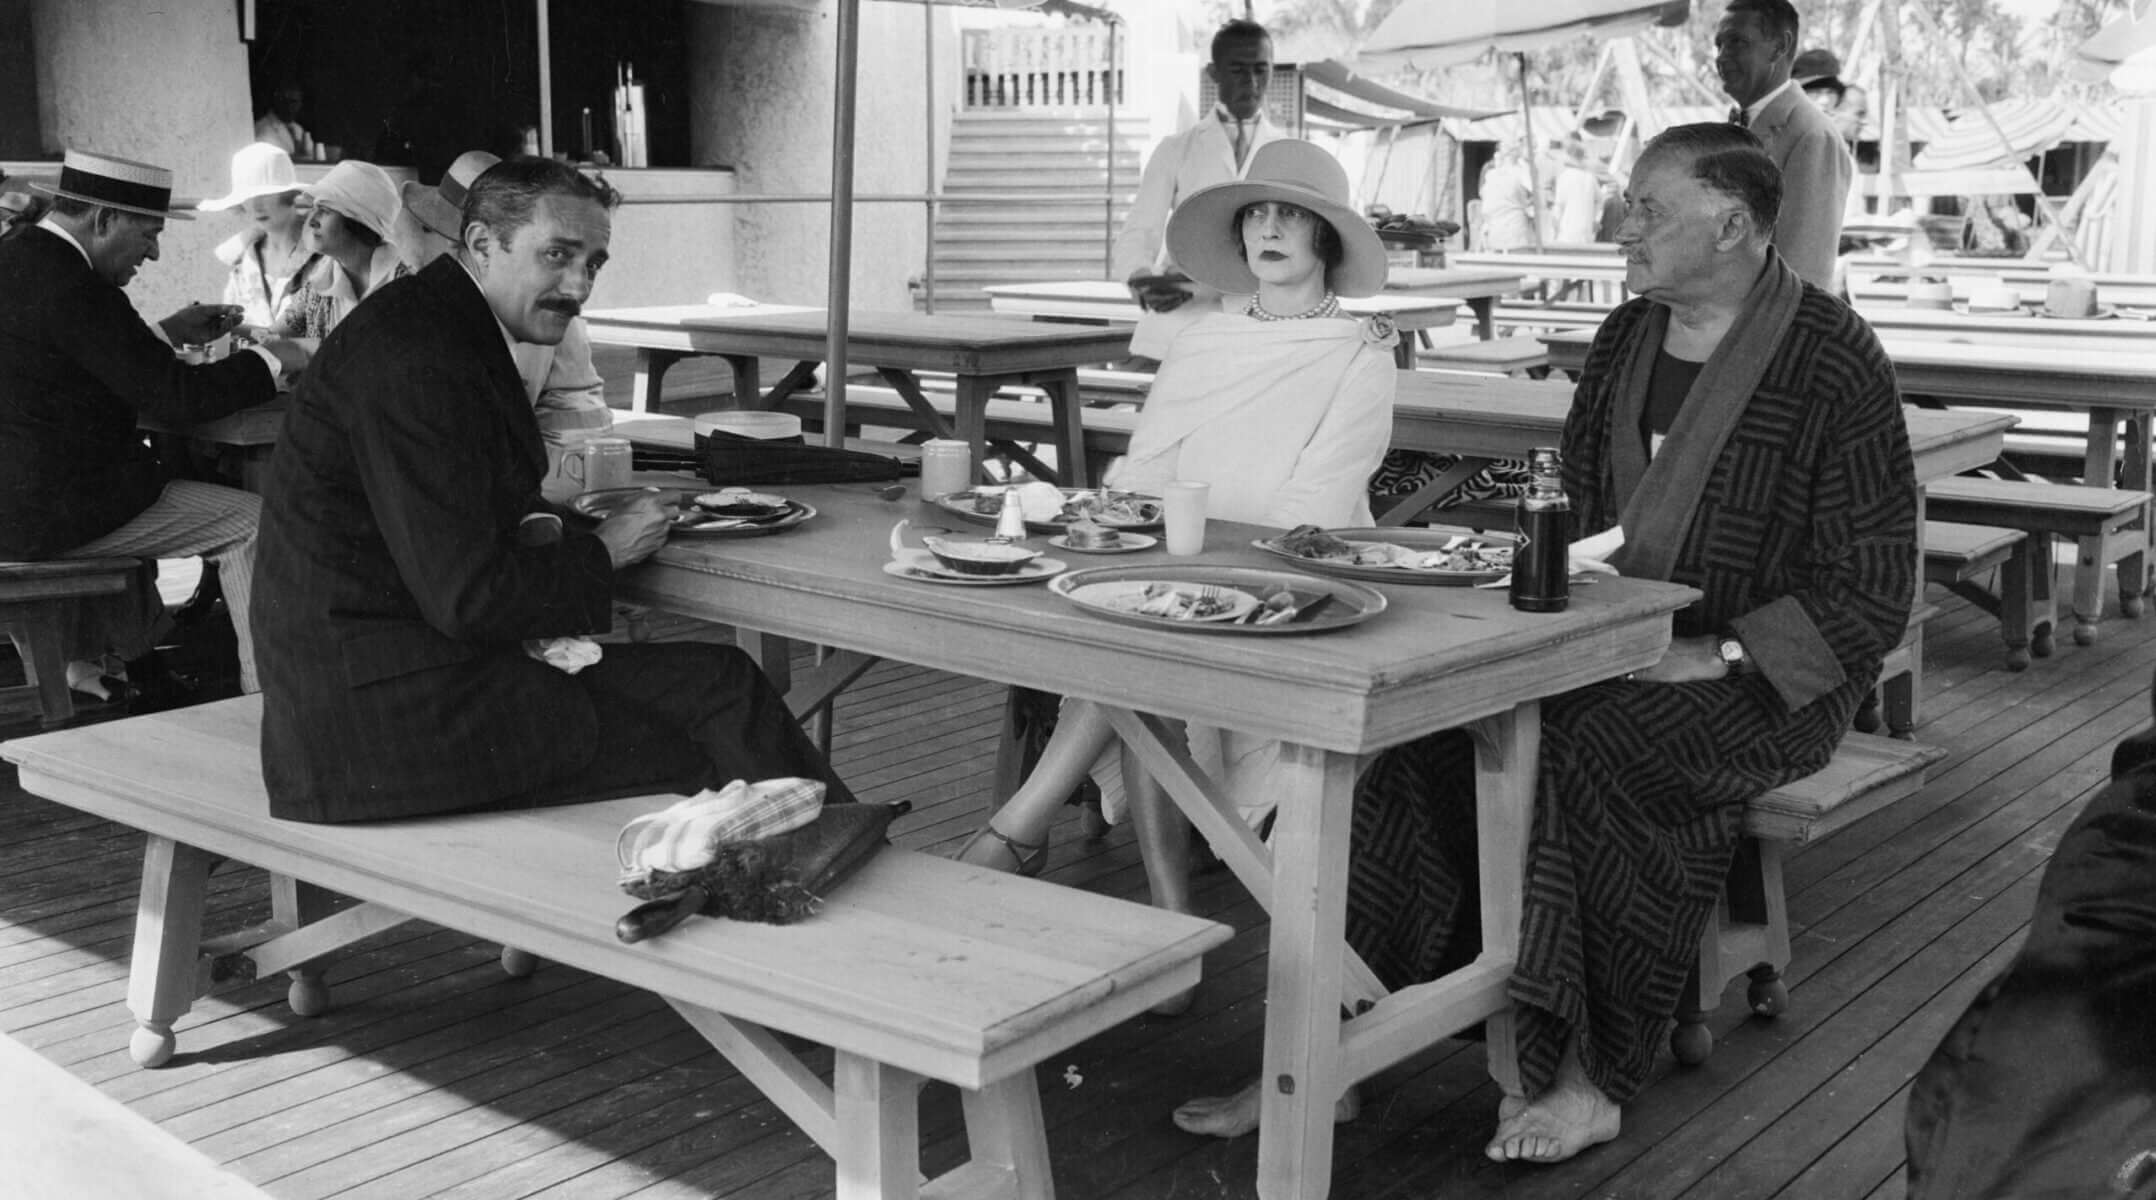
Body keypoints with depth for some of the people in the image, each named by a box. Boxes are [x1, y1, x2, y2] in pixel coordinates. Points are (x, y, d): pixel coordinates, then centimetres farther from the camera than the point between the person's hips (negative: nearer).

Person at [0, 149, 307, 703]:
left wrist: (167, 334, 18)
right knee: (253, 522, -3)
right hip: (51, 511, -10)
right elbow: (176, 398, -20)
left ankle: (90, 660, 37)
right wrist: (270, 359, -7)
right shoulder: (71, 286, -21)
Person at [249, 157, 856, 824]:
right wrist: (601, 553, -8)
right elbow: (469, 597, -23)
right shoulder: (417, 363, -20)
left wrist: (540, 529, 2)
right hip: (386, 709, -10)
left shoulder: (459, 329, 11)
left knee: (722, 680, 0)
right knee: (702, 757, -13)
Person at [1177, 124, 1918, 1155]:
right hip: (1611, 646, 5)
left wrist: (1715, 658, -20)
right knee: (1438, 722, -20)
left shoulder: (1835, 364, -9)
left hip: (1766, 676, -5)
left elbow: (1868, 590, -9)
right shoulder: (1626, 340, 11)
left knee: (1604, 748, -35)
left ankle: (1588, 1080, -23)